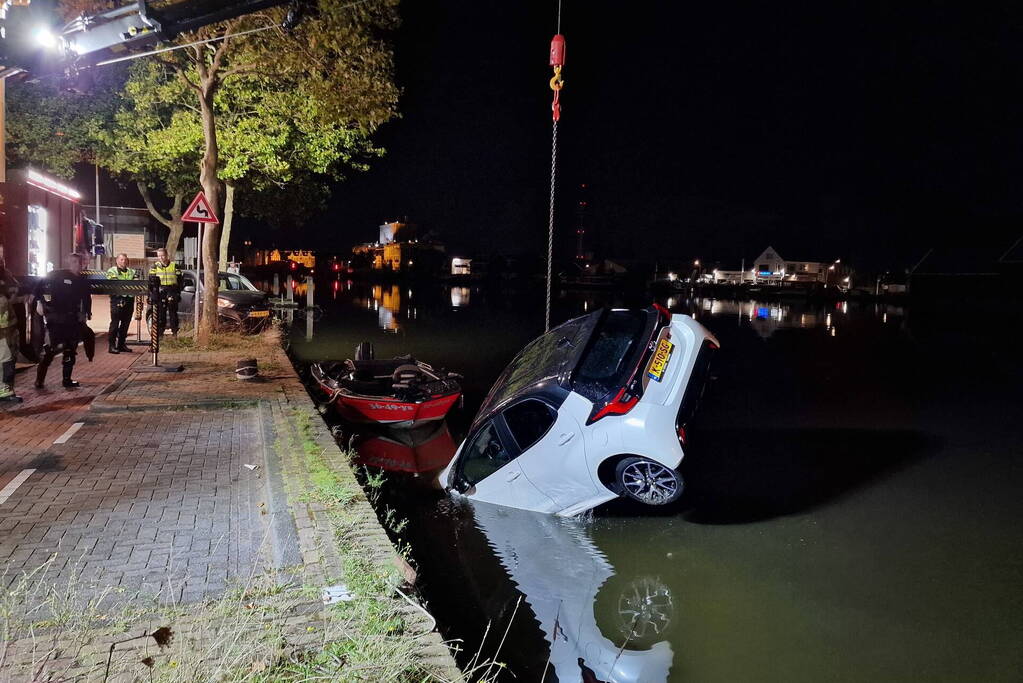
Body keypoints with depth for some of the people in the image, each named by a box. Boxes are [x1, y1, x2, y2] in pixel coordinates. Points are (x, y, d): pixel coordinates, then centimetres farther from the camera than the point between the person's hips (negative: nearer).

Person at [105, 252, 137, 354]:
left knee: (125, 323, 9)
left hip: (129, 299, 5)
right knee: (115, 323, -5)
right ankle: (112, 345, -2)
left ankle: (122, 344, 17)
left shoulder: (132, 272, 19)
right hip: (117, 299, -5)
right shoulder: (112, 271, 4)